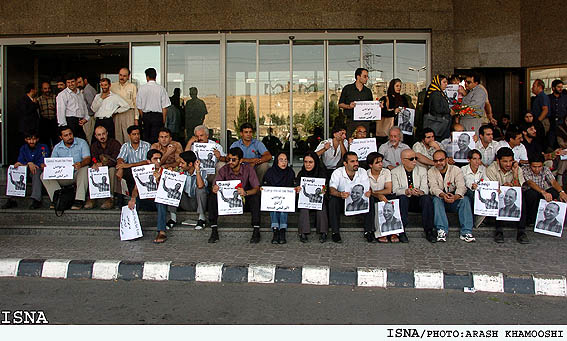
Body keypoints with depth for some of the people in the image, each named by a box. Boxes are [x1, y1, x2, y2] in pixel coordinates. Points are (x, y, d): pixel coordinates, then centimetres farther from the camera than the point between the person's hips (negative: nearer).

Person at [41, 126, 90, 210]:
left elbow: (87, 159, -13)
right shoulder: (57, 148, 8)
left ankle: (79, 200, -37)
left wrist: (81, 164, -37)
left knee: (85, 168, -36)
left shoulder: (81, 142, -1)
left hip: (78, 174, -3)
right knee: (44, 176, -14)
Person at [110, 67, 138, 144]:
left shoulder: (132, 87, 6)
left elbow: (136, 103, 5)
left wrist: (136, 118, 0)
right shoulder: (112, 86, 13)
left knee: (129, 136, -10)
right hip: (116, 115, 3)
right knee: (117, 136, 3)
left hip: (129, 114, -3)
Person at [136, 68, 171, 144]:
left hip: (146, 115, 2)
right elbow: (164, 106, -7)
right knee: (155, 138, 1)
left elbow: (139, 106, 2)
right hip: (158, 116, -2)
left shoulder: (141, 88, -3)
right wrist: (164, 119, 1)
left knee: (146, 137, 15)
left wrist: (142, 118, 13)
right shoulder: (161, 88, -7)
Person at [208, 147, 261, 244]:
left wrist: (246, 193, -46)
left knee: (255, 197, -33)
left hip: (245, 199, -2)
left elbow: (256, 188, -24)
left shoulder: (248, 168, -16)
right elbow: (215, 186, -13)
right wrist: (214, 189, -39)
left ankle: (256, 231, -26)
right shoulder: (224, 169, -11)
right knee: (213, 197, -24)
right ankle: (214, 231, -20)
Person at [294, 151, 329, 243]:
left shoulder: (322, 173, -5)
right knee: (304, 209, -30)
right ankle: (303, 233, -28)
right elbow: (297, 187, -2)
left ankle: (323, 233, -23)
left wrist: (323, 190, -33)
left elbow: (325, 187, -8)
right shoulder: (301, 174, -1)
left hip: (318, 198, -1)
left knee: (321, 208, -31)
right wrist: (297, 189, -27)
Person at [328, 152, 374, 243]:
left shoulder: (362, 172, -4)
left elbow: (368, 188, -8)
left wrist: (369, 192, -35)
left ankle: (368, 231, -14)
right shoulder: (337, 173, -11)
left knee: (370, 200, -25)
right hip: (342, 202, -2)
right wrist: (340, 194, -48)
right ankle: (335, 232, -22)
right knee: (333, 200, -32)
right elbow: (331, 189, -24)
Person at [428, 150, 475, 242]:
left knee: (465, 199, -28)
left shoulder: (456, 170, -1)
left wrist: (455, 197, -38)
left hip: (454, 200, 0)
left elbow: (461, 187, -15)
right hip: (440, 198, 0)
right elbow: (433, 187, -16)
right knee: (436, 199, -32)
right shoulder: (431, 172, 0)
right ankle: (442, 231, -38)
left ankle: (466, 232, -30)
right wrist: (443, 195, -38)